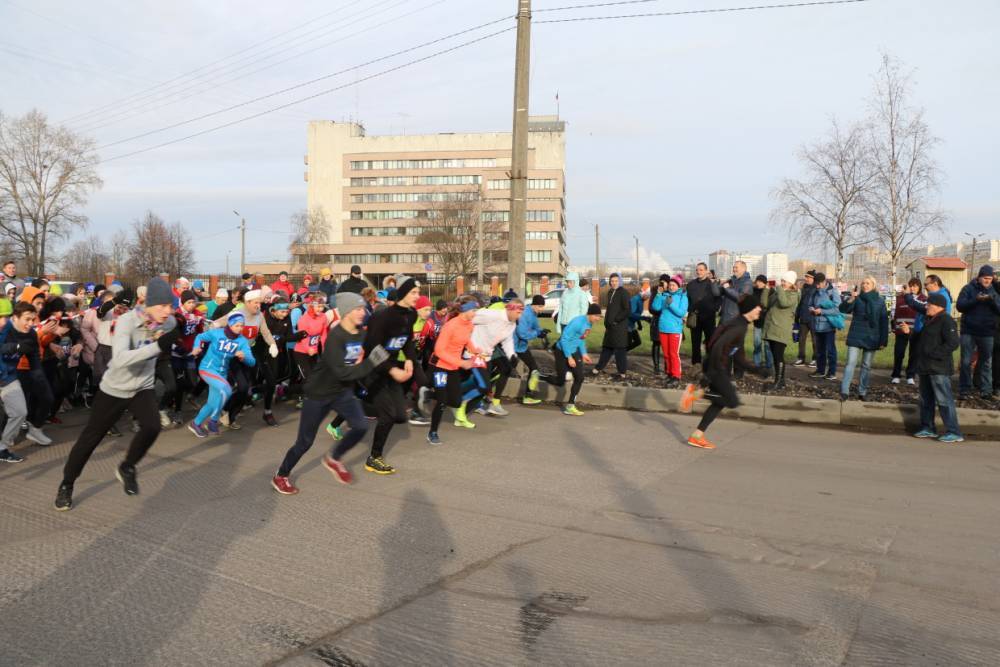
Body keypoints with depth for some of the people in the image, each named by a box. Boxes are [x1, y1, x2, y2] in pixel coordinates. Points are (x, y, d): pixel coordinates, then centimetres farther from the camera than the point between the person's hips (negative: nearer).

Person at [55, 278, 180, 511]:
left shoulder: (169, 322, -12)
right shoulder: (127, 321, -28)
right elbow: (120, 359, -43)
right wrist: (159, 345, -49)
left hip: (143, 388, 3)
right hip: (114, 388, -3)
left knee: (152, 427, -22)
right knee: (90, 437, 8)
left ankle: (127, 468, 6)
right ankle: (66, 484, 31)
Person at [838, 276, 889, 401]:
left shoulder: (880, 301, 3)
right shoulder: (857, 298, 0)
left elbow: (884, 322, 3)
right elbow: (843, 309, -12)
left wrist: (883, 341, -1)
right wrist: (851, 299, -30)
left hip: (872, 338, 2)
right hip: (856, 336, -1)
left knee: (866, 366, 9)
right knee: (850, 363, -7)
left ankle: (862, 392, 17)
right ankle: (844, 391, -10)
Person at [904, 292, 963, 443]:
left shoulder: (946, 321, -13)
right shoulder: (929, 320, 16)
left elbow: (953, 344, -21)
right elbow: (922, 339, 23)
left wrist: (934, 354, -20)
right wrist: (909, 332, 11)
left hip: (939, 369, -10)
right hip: (925, 367, 10)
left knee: (944, 400, -9)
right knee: (926, 400, 14)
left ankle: (954, 432, -5)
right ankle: (927, 428, 23)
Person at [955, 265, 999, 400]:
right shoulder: (968, 289, -1)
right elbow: (959, 306, -11)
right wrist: (976, 300, -25)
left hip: (987, 333, 2)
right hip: (969, 331, -2)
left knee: (986, 362, 7)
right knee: (966, 362, 1)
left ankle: (986, 390, 13)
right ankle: (964, 389, 7)